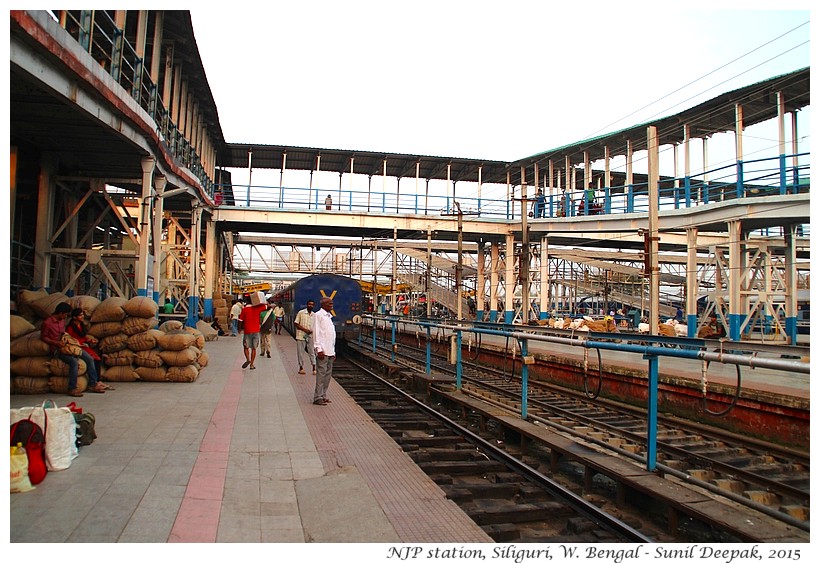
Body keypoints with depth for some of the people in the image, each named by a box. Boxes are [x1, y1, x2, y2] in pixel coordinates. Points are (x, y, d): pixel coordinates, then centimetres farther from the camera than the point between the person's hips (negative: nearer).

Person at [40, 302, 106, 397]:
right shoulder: (47, 323, -11)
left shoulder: (62, 320, 13)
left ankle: (92, 384, -1)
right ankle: (72, 389, -24)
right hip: (57, 349, -8)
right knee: (74, 361, -33)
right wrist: (56, 343, -19)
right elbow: (43, 337, -8)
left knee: (89, 359, -6)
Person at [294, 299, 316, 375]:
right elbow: (295, 323, -5)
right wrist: (304, 329, -14)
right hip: (301, 336, -3)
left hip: (311, 336, 3)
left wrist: (312, 331, -4)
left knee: (312, 352, 2)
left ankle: (314, 368, 4)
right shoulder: (301, 313, -3)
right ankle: (301, 368, 15)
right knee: (300, 352, 3)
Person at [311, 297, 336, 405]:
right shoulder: (318, 315, -6)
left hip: (330, 350, 8)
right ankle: (318, 398, -3)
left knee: (328, 374, 10)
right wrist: (319, 349, -18)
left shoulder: (329, 317, 19)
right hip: (323, 351, -8)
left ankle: (323, 395, 17)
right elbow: (316, 332, -12)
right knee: (321, 374, -7)